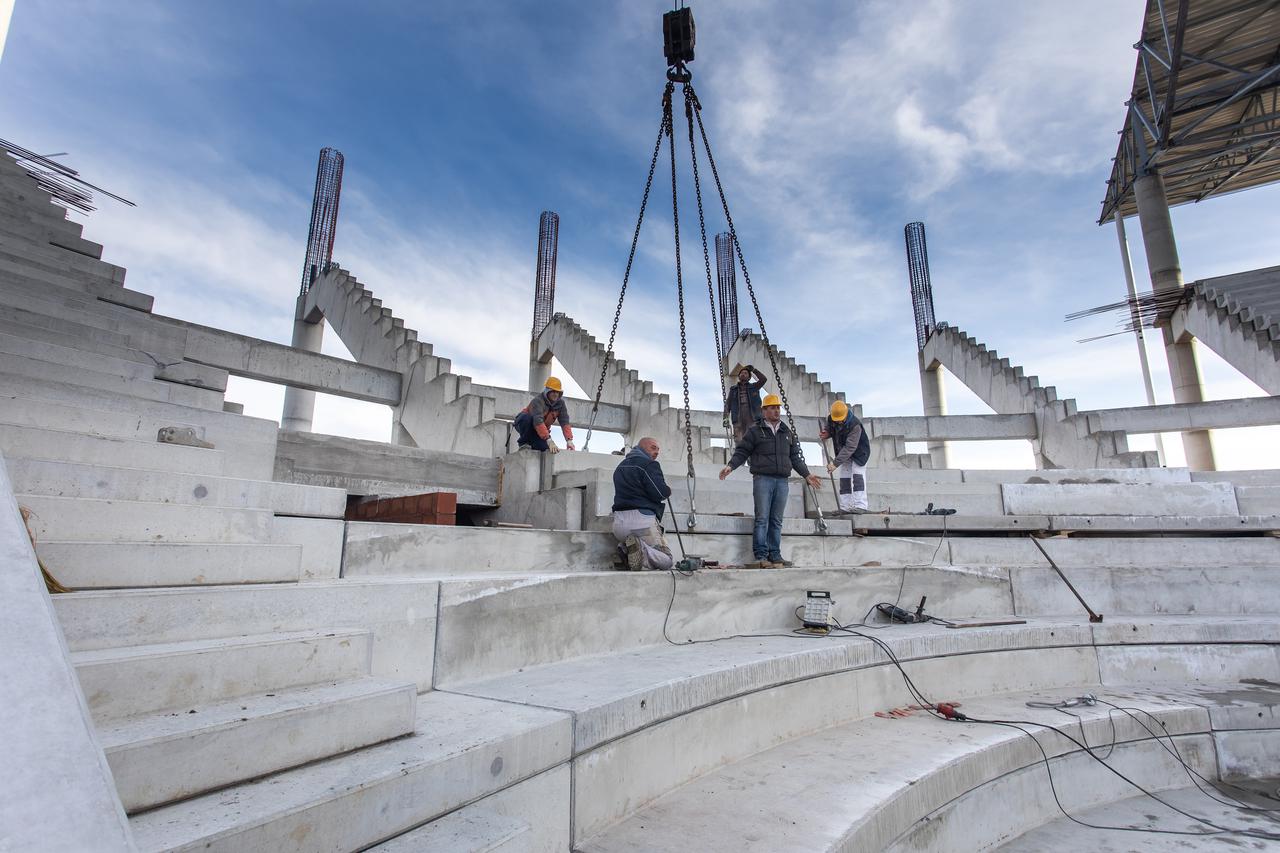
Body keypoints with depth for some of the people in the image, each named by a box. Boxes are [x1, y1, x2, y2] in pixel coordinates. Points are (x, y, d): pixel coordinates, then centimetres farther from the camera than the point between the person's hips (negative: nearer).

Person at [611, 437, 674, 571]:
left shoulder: (620, 466, 22)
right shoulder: (648, 464, -6)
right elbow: (659, 493, -15)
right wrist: (668, 491, 8)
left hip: (619, 522, 7)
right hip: (642, 519, -7)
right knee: (667, 560, 0)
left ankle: (626, 548, -4)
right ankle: (641, 549, -27)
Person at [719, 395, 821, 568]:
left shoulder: (787, 432, 19)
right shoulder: (755, 431, 4)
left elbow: (795, 457, 24)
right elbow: (742, 451, 1)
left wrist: (806, 474, 22)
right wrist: (730, 466, -13)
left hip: (782, 480, 5)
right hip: (762, 478, -4)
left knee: (776, 520, 6)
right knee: (762, 518, -6)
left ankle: (775, 555, 11)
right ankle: (761, 555, -3)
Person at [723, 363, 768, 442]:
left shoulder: (754, 387, 17)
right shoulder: (733, 389, 19)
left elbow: (764, 379, 1)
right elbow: (727, 405, 13)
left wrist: (753, 370, 6)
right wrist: (726, 418, -1)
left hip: (752, 418, -1)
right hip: (738, 419, 1)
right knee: (739, 440, -10)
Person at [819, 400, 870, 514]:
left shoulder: (855, 425, -33)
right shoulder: (831, 419, -14)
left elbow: (850, 447, -36)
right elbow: (827, 428, 9)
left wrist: (835, 463, -40)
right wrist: (824, 434, -18)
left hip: (858, 452, -6)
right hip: (844, 454, 6)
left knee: (857, 475, -19)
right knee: (844, 479, 2)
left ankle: (860, 505, -20)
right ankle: (845, 507, 5)